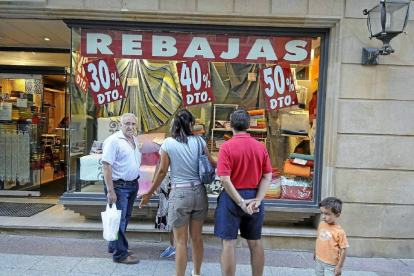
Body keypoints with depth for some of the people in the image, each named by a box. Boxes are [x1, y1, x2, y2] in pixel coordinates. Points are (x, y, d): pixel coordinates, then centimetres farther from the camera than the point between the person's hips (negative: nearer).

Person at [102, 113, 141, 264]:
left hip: (132, 185, 9)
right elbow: (106, 166, -21)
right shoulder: (113, 141, -16)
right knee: (119, 219, 1)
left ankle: (114, 246, 36)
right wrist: (110, 191, -24)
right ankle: (120, 254, 15)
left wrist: (136, 180, 15)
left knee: (125, 217, 19)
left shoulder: (135, 140, 10)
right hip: (118, 186, -8)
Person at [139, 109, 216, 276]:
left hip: (179, 193, -3)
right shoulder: (199, 141, -1)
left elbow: (162, 171, -3)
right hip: (199, 191, 3)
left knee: (181, 241, 7)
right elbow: (212, 164, 7)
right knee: (197, 237, 19)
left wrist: (149, 193, 9)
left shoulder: (168, 143, -6)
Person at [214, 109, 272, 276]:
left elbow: (225, 179, -19)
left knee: (228, 244, 6)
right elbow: (267, 176, -3)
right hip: (254, 197, 5)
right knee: (255, 243, 18)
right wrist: (257, 199, -8)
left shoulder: (226, 146, -12)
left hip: (232, 198, -4)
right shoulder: (260, 147, 0)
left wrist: (241, 202, -15)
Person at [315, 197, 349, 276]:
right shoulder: (321, 224, -5)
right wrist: (315, 252, 17)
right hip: (319, 260, 6)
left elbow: (343, 250, -16)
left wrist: (339, 266, -14)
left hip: (331, 264, -5)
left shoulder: (339, 232, -22)